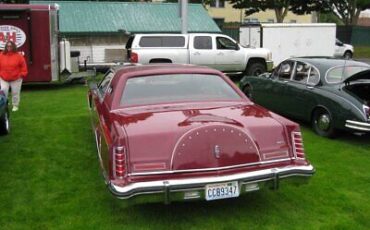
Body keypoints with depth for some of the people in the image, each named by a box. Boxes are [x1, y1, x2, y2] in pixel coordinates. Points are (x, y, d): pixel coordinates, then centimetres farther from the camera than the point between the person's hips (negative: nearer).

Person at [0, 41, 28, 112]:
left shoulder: (18, 56, -4)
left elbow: (23, 66, 1)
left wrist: (22, 74, -4)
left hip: (16, 79, -1)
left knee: (15, 92, 6)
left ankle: (15, 105, 21)